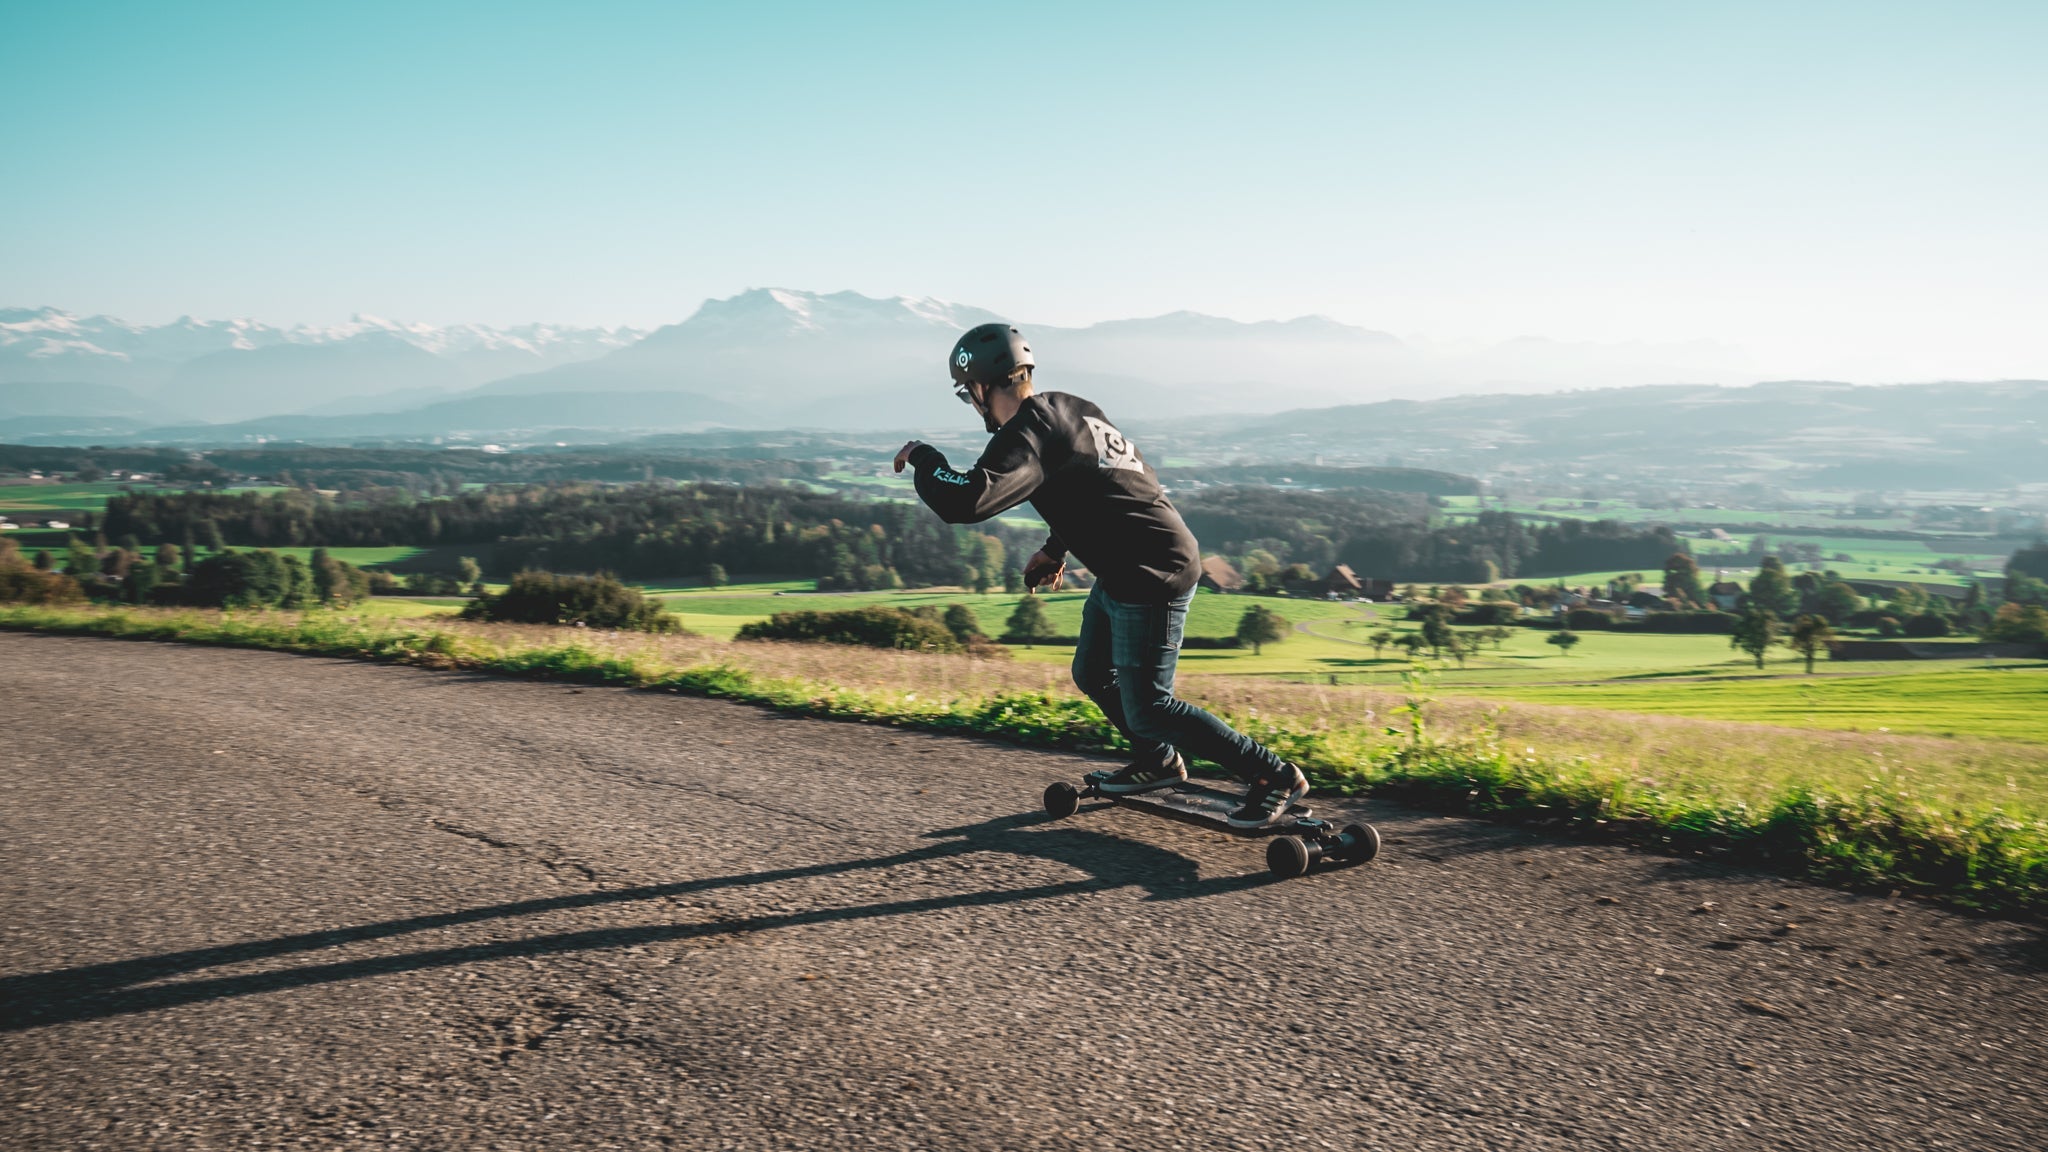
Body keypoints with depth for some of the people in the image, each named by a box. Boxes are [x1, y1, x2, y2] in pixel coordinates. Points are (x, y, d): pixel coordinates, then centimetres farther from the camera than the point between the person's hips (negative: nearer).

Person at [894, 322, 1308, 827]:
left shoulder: (1026, 435, -19)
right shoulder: (1065, 408, 10)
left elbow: (967, 501, -32)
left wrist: (922, 456, -12)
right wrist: (1055, 549, 25)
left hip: (1152, 578, -10)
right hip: (1122, 572, 10)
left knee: (1146, 707, -4)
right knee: (1093, 676, 22)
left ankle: (1274, 776, 4)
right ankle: (1159, 762, 40)